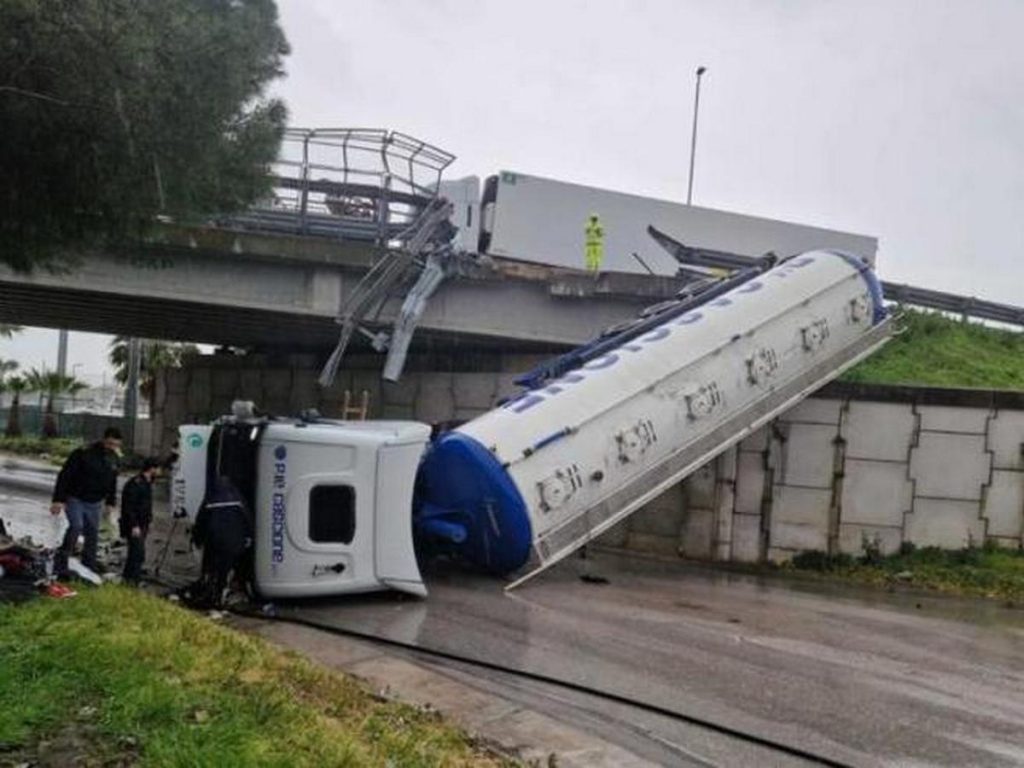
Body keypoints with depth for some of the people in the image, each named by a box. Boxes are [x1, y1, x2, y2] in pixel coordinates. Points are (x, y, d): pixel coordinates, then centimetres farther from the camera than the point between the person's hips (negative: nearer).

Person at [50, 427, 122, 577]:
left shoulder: (114, 458, 2)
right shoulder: (83, 453, -19)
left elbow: (112, 483, 16)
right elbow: (64, 476, -18)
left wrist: (111, 503, 13)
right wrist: (58, 500, -22)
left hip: (95, 503, 6)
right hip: (75, 499, -6)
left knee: (93, 533, 8)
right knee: (76, 526, -23)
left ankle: (89, 565, 20)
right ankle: (60, 564, -16)